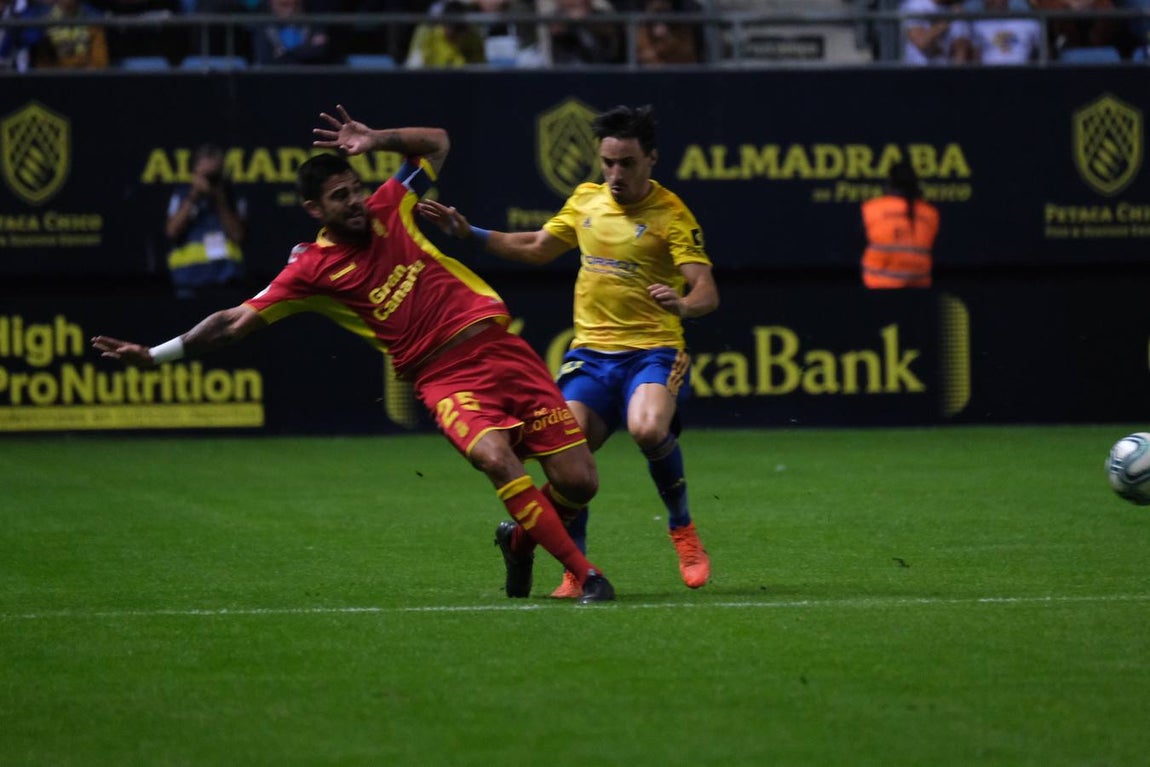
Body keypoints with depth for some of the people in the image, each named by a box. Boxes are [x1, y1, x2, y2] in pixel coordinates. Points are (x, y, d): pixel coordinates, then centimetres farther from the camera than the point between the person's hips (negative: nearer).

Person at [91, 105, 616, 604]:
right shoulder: (312, 269, 0)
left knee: (578, 482, -4)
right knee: (498, 460, -33)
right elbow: (237, 321, 1)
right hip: (445, 378, -3)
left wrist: (376, 140, 5)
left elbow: (436, 143, 22)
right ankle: (584, 573, -22)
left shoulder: (387, 210, 9)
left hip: (501, 348, 3)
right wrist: (154, 355, -5)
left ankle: (519, 539, 28)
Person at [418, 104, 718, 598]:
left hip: (653, 350, -5)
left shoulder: (672, 215, -7)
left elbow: (707, 292, -15)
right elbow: (536, 248, 27)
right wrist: (467, 232, 20)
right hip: (590, 351, 5)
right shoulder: (585, 199, 10)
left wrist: (682, 304, -38)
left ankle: (683, 530, -7)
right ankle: (576, 570, 6)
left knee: (649, 429, -33)